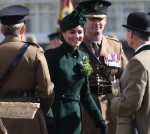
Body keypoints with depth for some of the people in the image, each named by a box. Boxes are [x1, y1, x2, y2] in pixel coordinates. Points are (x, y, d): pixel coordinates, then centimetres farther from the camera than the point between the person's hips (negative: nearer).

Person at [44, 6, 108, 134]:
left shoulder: (83, 57, 11)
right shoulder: (52, 55, -7)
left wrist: (100, 121, 10)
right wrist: (48, 122, -20)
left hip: (75, 117, 6)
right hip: (55, 117, -6)